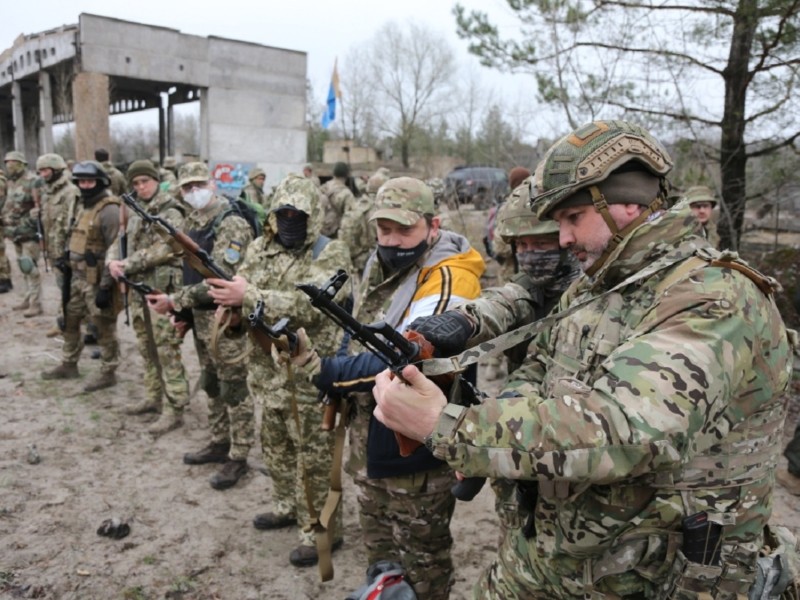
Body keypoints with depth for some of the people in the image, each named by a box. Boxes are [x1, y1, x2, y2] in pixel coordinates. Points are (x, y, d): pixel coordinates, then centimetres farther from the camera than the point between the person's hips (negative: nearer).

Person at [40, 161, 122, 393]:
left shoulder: (109, 210, -17)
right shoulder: (81, 205, 12)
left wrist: (106, 287, -22)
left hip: (97, 280, -9)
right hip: (77, 277, 9)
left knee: (104, 327, 1)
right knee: (69, 321, 18)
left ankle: (108, 373, 13)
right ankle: (68, 365, 33)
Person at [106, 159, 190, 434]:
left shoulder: (170, 213, -8)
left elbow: (163, 249, -19)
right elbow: (119, 242, 15)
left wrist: (128, 264, -17)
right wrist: (113, 261, -7)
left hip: (162, 289, -8)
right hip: (137, 289, 8)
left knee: (167, 350, -6)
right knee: (147, 348, 17)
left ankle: (174, 409, -2)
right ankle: (154, 397, 30)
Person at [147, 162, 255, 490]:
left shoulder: (232, 225, -19)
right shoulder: (192, 221, 10)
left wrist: (174, 300, -24)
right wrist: (183, 310, 16)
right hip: (200, 317, 9)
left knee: (234, 389, 1)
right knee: (211, 385, 19)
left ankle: (238, 457, 12)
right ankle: (219, 443, 34)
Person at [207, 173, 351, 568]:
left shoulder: (330, 254, -12)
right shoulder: (260, 250, 7)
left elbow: (309, 305, -27)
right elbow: (238, 296, 9)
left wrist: (249, 296, -31)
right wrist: (228, 303, -15)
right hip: (266, 369, 7)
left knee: (314, 455, 4)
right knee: (275, 446, 21)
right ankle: (288, 506, 42)